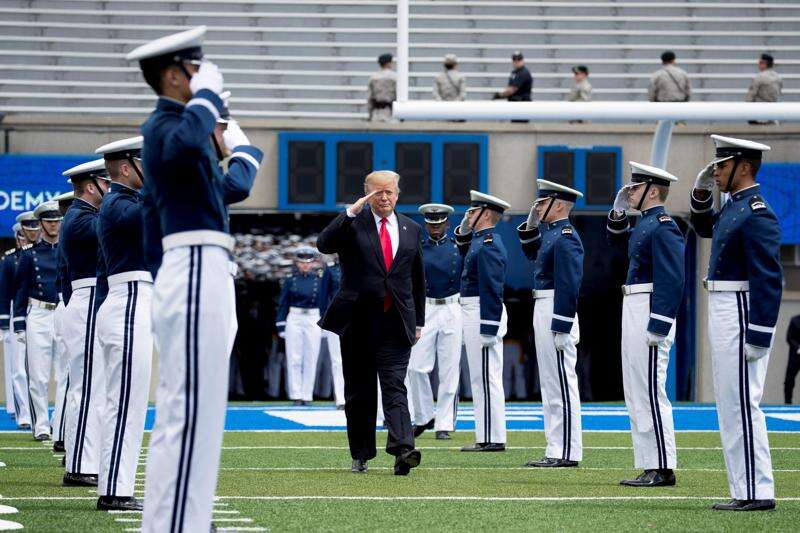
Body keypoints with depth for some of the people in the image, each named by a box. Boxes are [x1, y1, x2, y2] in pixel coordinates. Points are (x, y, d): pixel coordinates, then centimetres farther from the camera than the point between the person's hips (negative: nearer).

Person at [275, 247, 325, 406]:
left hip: (313, 321, 0)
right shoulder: (290, 281, 5)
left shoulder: (319, 280, 6)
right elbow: (282, 304, 5)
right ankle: (296, 395, 2)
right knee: (294, 359, -1)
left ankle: (307, 395, 4)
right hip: (294, 320, 0)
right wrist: (281, 326, -1)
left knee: (311, 359, 0)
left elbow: (323, 303, 9)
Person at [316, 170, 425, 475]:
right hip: (358, 321, -1)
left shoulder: (411, 230, 11)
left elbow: (418, 279, 17)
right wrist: (351, 212, -24)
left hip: (396, 324, 1)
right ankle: (360, 455, 17)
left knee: (395, 387, -12)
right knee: (359, 391, 8)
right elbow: (324, 245, -18)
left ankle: (402, 450, -26)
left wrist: (418, 321, 15)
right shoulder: (353, 223, 1)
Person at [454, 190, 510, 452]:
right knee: (482, 379, 11)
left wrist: (488, 330, -24)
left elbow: (492, 290, -22)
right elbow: (463, 247, 39)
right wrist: (464, 230, 19)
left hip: (484, 315, -11)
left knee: (486, 378, -9)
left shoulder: (489, 245, -16)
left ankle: (493, 439, -7)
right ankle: (487, 437, 14)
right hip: (473, 313, 11)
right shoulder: (479, 240, 14)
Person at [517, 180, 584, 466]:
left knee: (562, 383, -7)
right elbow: (531, 252, 33)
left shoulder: (566, 237, -16)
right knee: (550, 383, 12)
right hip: (543, 312, 11)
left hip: (556, 313, -11)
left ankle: (568, 453, -6)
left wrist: (561, 330, -23)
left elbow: (568, 286, -21)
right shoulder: (551, 232, 14)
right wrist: (531, 225, 15)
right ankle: (557, 450, 17)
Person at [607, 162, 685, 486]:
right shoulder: (644, 224, 15)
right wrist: (619, 210, 19)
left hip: (650, 313, -10)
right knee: (636, 395, 11)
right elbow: (618, 242, 36)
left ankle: (663, 469, -7)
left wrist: (657, 327, -24)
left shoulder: (663, 227, -14)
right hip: (632, 313, 10)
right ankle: (650, 467, 14)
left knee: (650, 393, -9)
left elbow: (672, 282, -20)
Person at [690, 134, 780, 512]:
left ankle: (757, 494, -7)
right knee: (730, 405, 11)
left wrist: (758, 338, -23)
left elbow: (768, 280, -21)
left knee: (741, 404, -9)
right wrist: (701, 191, 16)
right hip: (721, 313, 10)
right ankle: (745, 490, 14)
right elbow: (704, 227, 35)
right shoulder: (734, 207, 13)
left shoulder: (757, 214, -16)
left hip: (742, 315, -10)